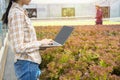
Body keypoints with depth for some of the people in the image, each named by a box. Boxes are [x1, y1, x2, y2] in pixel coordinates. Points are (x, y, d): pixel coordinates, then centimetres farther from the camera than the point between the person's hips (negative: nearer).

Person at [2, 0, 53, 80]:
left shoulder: (18, 11, 9)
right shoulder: (17, 13, -19)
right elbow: (19, 47, -23)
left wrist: (40, 44, 5)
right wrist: (41, 42, -13)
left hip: (28, 63, 9)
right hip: (27, 64, -9)